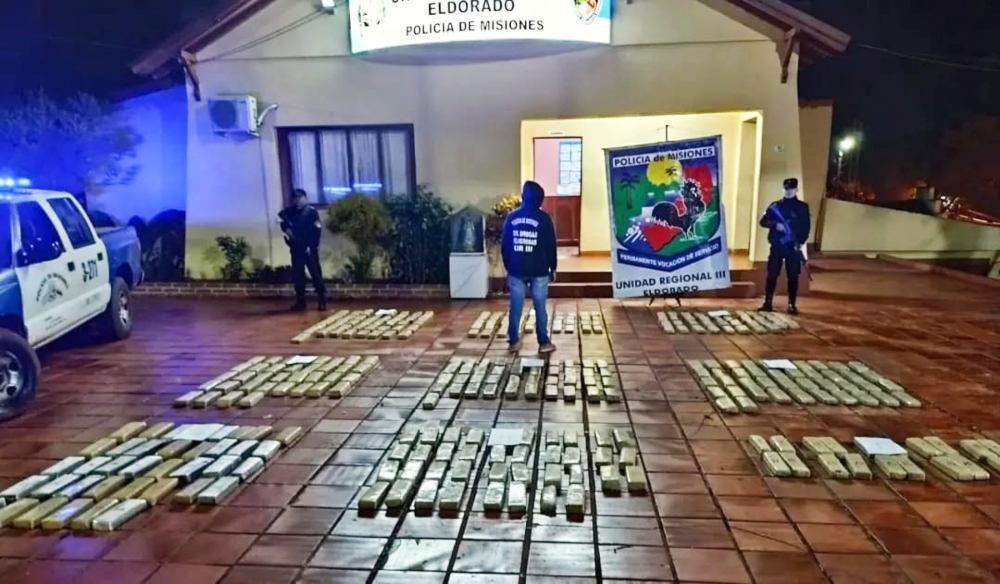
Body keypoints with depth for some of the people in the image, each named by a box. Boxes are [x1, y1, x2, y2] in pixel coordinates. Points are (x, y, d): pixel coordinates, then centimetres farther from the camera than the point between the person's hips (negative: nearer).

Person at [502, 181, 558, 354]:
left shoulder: (512, 217, 3)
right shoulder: (543, 218, -5)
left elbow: (504, 245, 6)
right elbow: (551, 245, -3)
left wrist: (508, 266, 15)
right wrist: (553, 268, 8)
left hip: (516, 270, 2)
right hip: (539, 271, -2)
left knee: (515, 307, 7)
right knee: (540, 308, 4)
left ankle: (513, 342, 12)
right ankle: (543, 343, 10)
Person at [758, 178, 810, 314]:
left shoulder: (802, 207, 4)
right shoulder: (775, 206, 7)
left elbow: (806, 227, -1)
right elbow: (763, 221, 1)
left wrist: (801, 242, -14)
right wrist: (775, 224, -18)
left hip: (793, 247, -1)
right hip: (777, 246, 1)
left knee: (793, 276, 2)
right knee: (772, 274, 1)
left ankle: (792, 304, 10)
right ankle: (768, 303, 9)